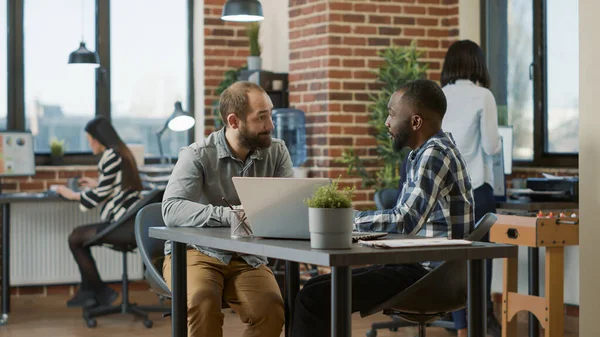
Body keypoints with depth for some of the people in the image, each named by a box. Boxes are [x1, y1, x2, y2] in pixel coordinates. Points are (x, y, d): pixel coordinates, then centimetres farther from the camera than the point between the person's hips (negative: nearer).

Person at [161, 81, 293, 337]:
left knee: (271, 309, -27)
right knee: (202, 301, -34)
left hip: (247, 258, 3)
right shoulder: (197, 155, -10)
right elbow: (171, 210, -24)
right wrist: (229, 215, -38)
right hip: (196, 252, -3)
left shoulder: (276, 152, 1)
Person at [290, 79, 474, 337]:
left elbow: (405, 221, -23)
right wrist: (348, 218, 6)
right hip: (416, 266, 11)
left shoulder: (435, 154, -15)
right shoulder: (425, 153, 17)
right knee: (315, 287, 12)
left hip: (427, 276, -11)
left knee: (312, 300, -16)